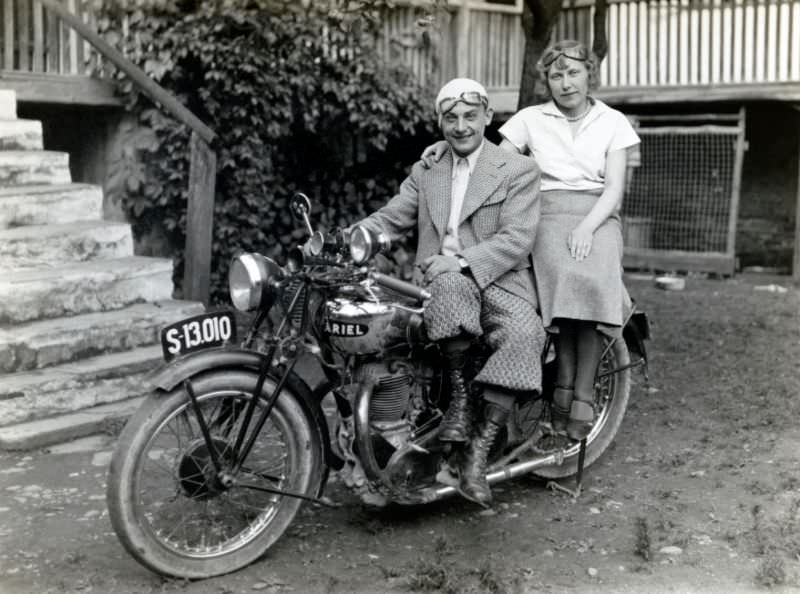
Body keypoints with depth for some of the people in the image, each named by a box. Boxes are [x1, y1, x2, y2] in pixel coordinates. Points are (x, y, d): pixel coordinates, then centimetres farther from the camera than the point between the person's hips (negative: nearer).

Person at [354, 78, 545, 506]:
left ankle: (477, 454, -29)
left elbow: (516, 240, -7)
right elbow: (388, 220, 13)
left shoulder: (518, 171, 5)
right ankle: (459, 396, -19)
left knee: (523, 334, -34)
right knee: (452, 287, -37)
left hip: (499, 280, -2)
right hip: (443, 280, 2)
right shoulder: (424, 172, 20)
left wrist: (462, 261, -22)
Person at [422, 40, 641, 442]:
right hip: (547, 215, -1)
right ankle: (566, 388, -25)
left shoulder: (612, 122, 13)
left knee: (593, 282, -31)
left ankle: (582, 396, -25)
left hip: (597, 216, 1)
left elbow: (614, 187, 4)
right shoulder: (531, 119, 14)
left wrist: (586, 227, -13)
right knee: (564, 277, -33)